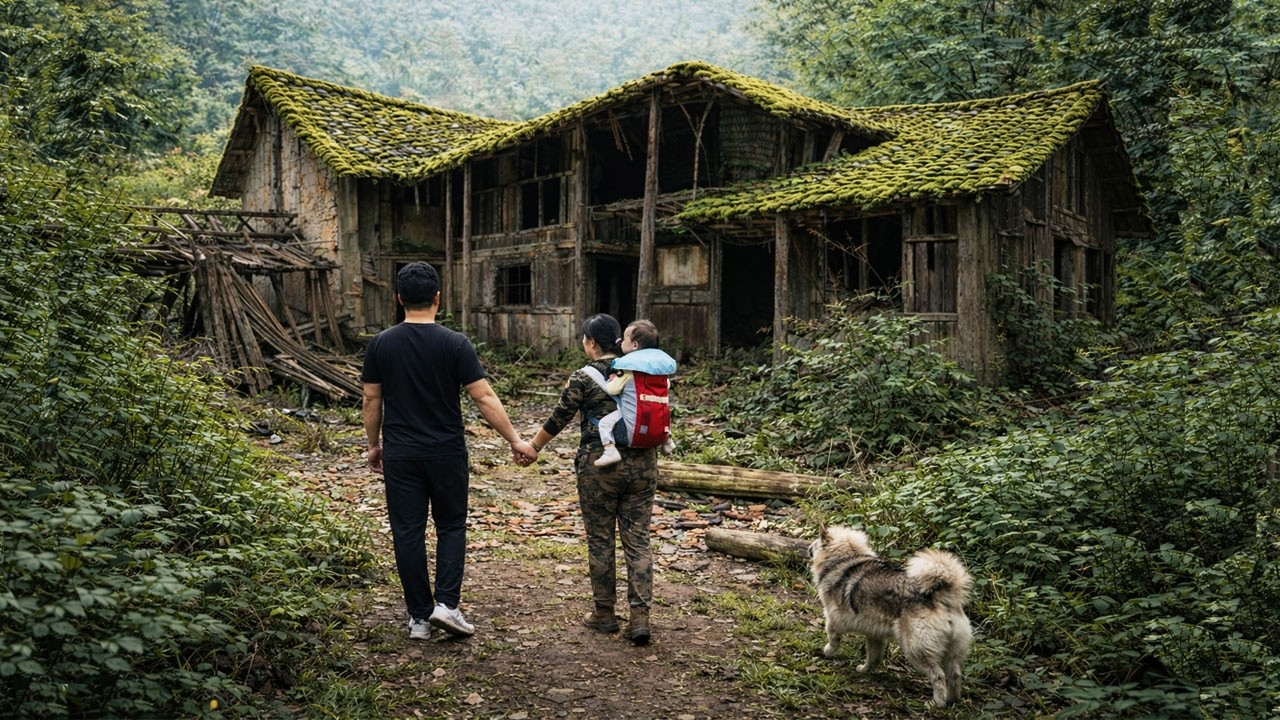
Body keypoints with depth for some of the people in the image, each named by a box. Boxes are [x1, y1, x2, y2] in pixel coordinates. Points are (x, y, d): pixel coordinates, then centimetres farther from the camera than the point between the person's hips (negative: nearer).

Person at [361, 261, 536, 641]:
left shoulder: (381, 344, -1)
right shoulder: (455, 344, -9)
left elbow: (371, 400, 4)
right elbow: (485, 398, -11)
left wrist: (374, 445, 17)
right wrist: (516, 441, -5)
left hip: (400, 453, 2)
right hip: (446, 453, -2)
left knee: (408, 532, 8)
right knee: (451, 527, 14)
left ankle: (419, 617, 14)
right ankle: (446, 603, 2)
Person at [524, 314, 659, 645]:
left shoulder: (583, 378, -8)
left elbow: (558, 419, -1)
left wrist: (532, 447, 12)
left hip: (599, 466, -4)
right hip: (642, 464, 4)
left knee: (601, 541, 10)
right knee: (637, 540, 6)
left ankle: (604, 613, 20)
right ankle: (640, 617, 2)